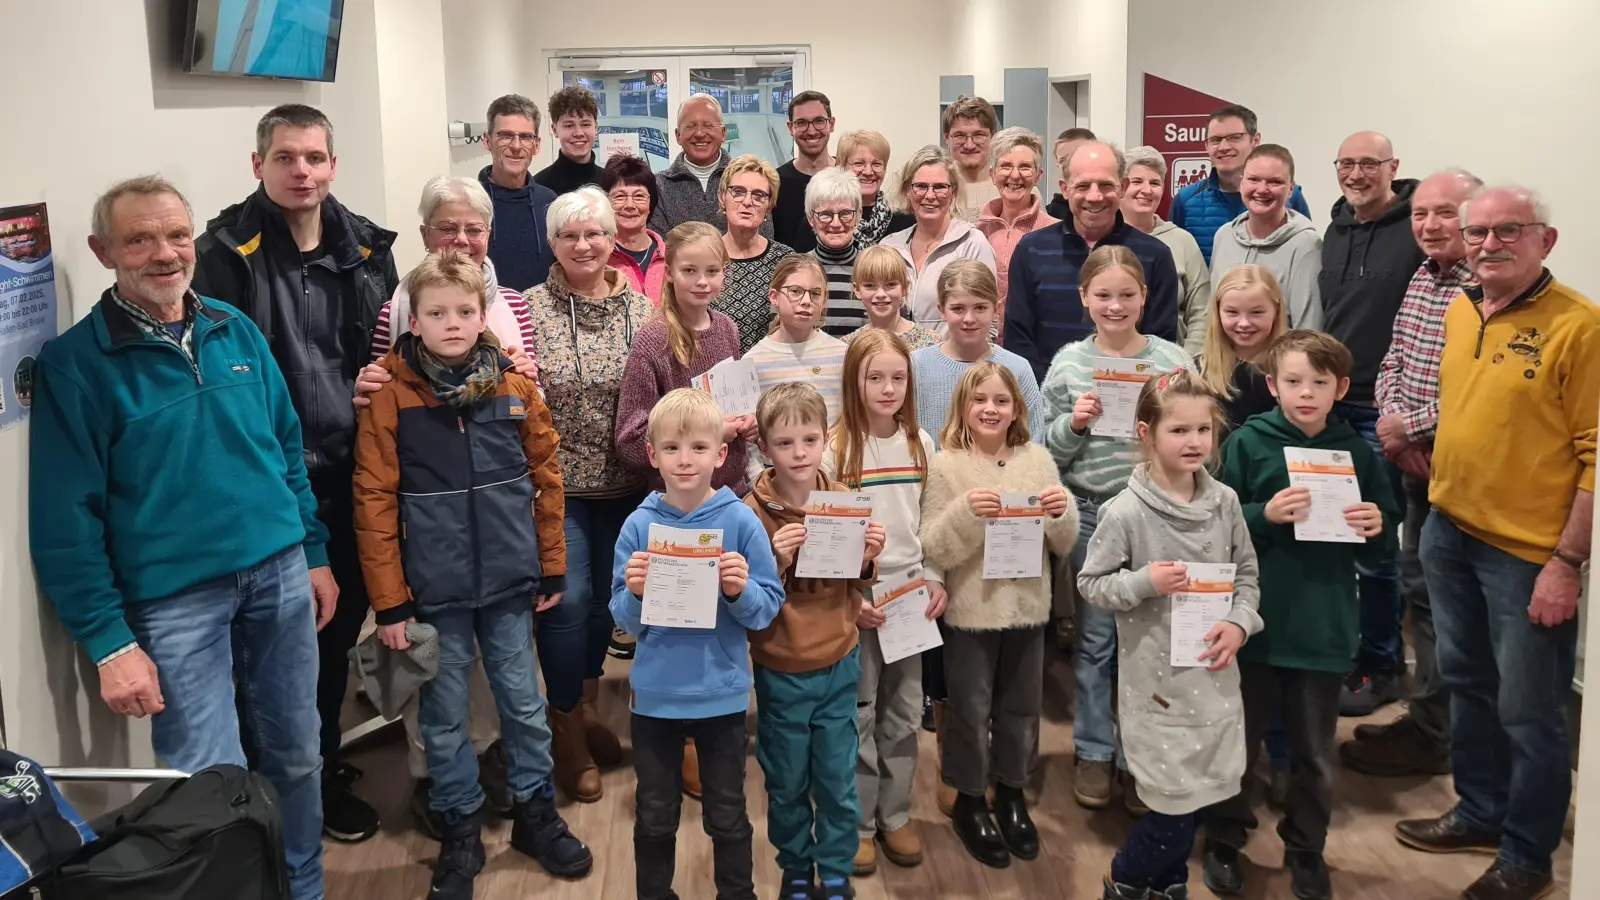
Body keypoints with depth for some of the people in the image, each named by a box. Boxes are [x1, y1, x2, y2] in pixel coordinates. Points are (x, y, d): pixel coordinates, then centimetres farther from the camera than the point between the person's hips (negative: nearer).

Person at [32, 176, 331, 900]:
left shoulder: (236, 330, 6)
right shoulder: (74, 364, -7)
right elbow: (66, 517, -8)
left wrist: (315, 553, 12)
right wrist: (107, 642, -11)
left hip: (280, 575, 5)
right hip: (175, 595, -4)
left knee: (297, 757, 15)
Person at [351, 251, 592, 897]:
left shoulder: (515, 388, -1)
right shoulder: (390, 396, -8)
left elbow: (546, 477, 5)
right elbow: (373, 501, -8)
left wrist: (552, 568, 6)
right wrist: (389, 601, -9)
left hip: (509, 582, 2)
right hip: (435, 590, -2)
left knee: (524, 703, 14)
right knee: (444, 716, 12)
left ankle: (536, 811, 33)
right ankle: (460, 830, 28)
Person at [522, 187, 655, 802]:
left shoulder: (640, 309, 2)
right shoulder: (530, 308, -6)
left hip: (624, 482, 3)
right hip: (557, 480, -3)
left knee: (606, 595, 14)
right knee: (567, 598, -5)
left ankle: (588, 704, 36)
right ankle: (568, 728, 13)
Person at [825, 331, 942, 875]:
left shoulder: (921, 445, 3)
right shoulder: (835, 447, -10)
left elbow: (930, 523, 10)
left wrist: (935, 579, -1)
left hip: (910, 596, 4)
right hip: (854, 598, -4)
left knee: (903, 712, 12)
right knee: (857, 714, 5)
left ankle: (895, 814, 26)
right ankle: (857, 821, 19)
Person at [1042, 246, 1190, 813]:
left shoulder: (1173, 361, 0)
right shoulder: (1068, 363, 1)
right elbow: (1049, 453, 4)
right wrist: (1074, 424, -15)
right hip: (1090, 512, 0)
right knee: (1094, 637, 9)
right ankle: (1093, 753, 23)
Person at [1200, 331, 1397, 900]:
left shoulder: (1357, 453, 1)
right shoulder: (1247, 443, -6)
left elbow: (1383, 543, 8)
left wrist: (1377, 527, -13)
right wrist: (1264, 516, -23)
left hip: (1325, 629, 2)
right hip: (1256, 623, -2)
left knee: (1314, 752, 14)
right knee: (1237, 741, 13)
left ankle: (1306, 849, 33)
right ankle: (1224, 842, 30)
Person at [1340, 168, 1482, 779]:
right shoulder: (1422, 278, 11)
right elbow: (1392, 361, 14)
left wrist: (1408, 428, -17)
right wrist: (1392, 415, -4)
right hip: (1416, 462, 9)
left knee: (1438, 597, 1)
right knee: (1418, 587, 16)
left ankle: (1429, 735, 14)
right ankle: (1426, 716, 30)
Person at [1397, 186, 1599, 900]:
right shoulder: (1459, 312, 6)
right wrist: (1440, 478, 14)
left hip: (1528, 552, -7)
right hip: (1449, 531, 7)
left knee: (1528, 711, 5)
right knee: (1467, 682, 21)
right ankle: (1481, 813, 40)